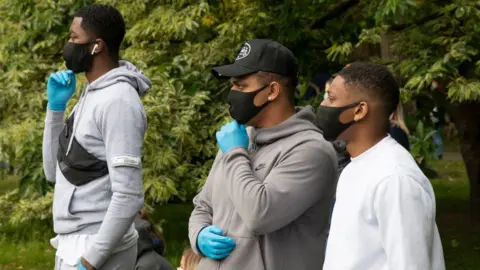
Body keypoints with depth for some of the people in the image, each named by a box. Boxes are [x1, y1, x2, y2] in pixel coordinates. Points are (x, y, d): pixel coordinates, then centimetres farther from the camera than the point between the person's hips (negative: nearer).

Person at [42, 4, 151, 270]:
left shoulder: (118, 101, -18)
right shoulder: (90, 95, 12)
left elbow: (129, 196, -23)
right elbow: (55, 172, 15)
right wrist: (55, 106, 6)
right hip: (72, 243, 9)